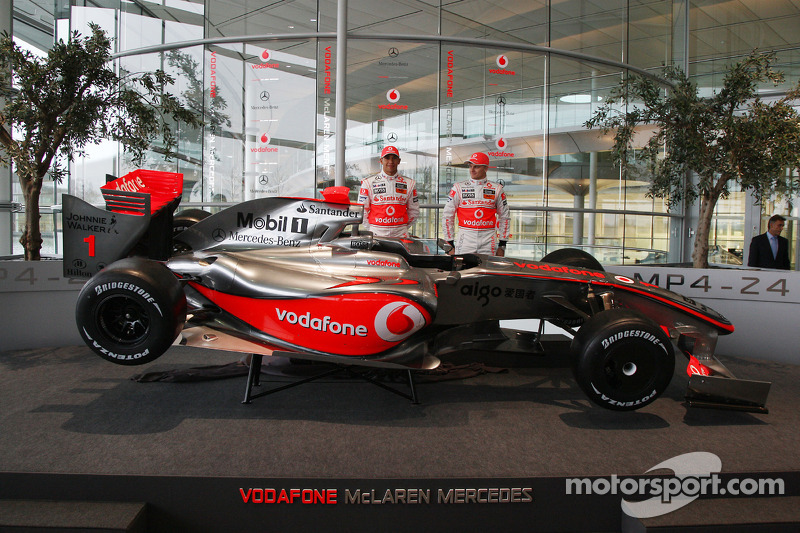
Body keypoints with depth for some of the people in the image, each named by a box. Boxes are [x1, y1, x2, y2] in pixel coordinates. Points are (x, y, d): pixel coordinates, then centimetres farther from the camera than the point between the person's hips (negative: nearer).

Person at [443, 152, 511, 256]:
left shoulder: (496, 189, 8)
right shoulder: (459, 188, 5)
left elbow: (504, 217, 14)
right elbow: (448, 215, 6)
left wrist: (502, 245, 9)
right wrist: (450, 246, 2)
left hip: (488, 243, 1)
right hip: (465, 241, -1)